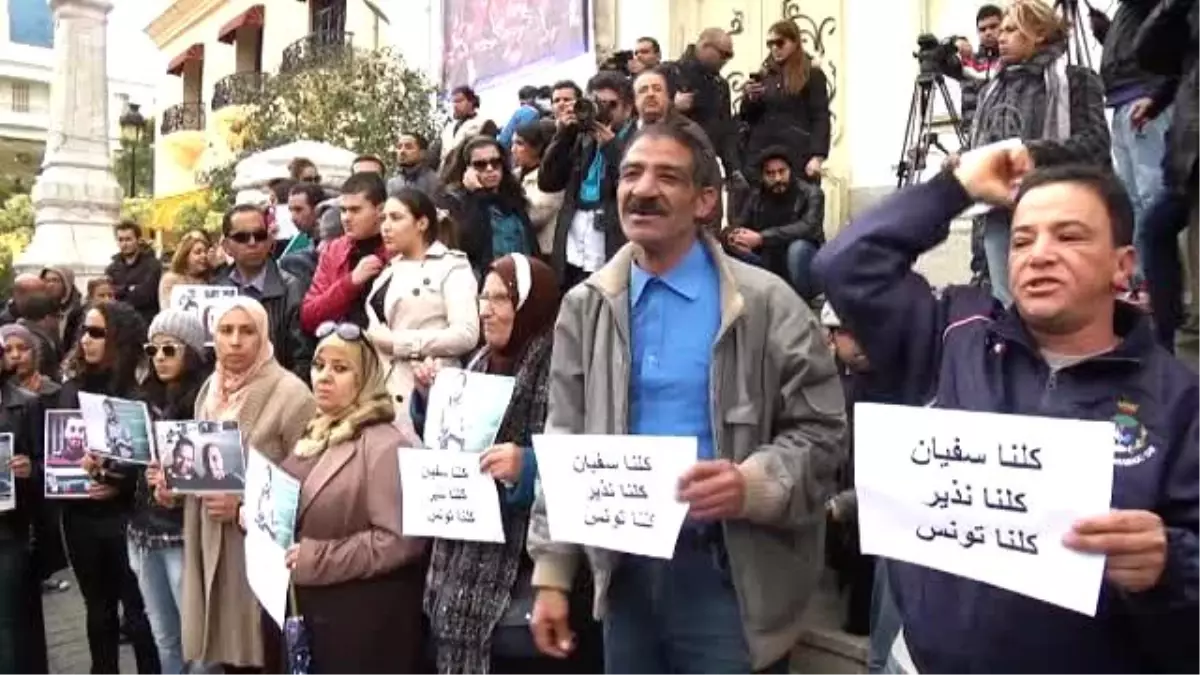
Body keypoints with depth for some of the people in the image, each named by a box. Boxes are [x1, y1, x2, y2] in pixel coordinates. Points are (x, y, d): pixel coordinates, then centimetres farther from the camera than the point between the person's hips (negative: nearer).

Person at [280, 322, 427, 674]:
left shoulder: (385, 446, -15)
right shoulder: (313, 439, 12)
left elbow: (400, 539, -24)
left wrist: (316, 559, -22)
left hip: (365, 623, -8)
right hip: (312, 613, 8)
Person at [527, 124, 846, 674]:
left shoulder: (766, 303, -6)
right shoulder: (585, 308, 5)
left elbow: (821, 430, -4)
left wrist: (753, 485, -23)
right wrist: (551, 574, 4)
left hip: (728, 576, -3)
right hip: (624, 571, 4)